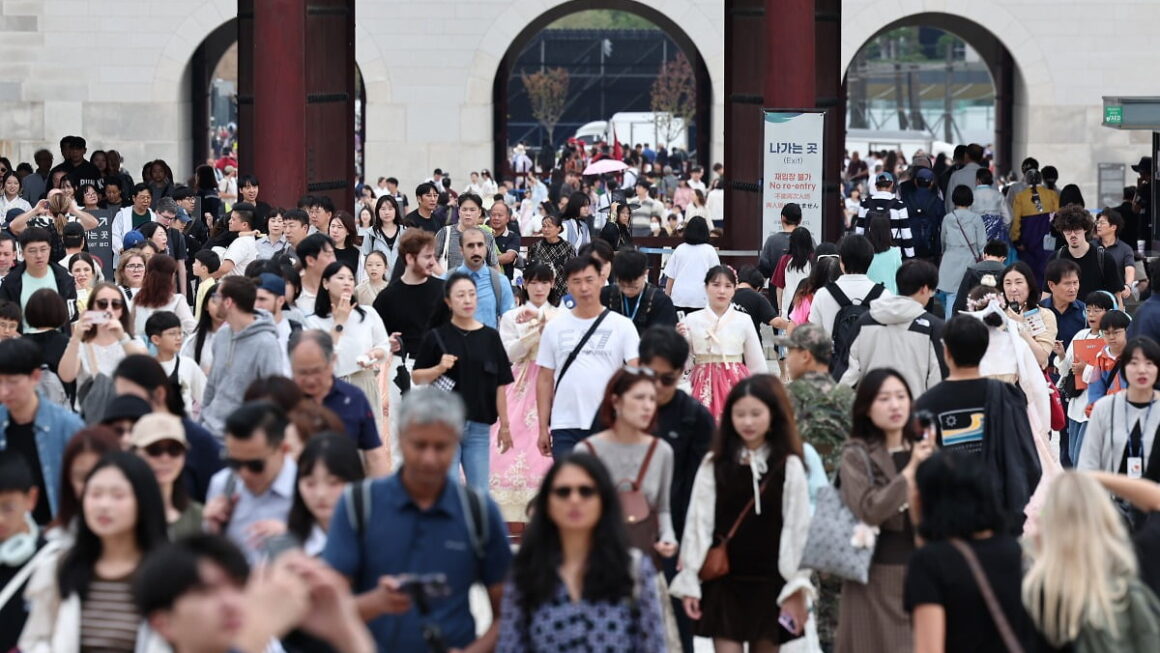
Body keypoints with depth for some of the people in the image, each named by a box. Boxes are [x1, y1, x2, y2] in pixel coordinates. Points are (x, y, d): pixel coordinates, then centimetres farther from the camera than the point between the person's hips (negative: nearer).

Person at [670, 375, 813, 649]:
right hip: (724, 579, 0)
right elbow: (698, 524, 1)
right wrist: (689, 581, -3)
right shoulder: (714, 465, 1)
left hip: (770, 584, 0)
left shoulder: (789, 467, -2)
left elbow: (797, 529, -2)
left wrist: (796, 588, -6)